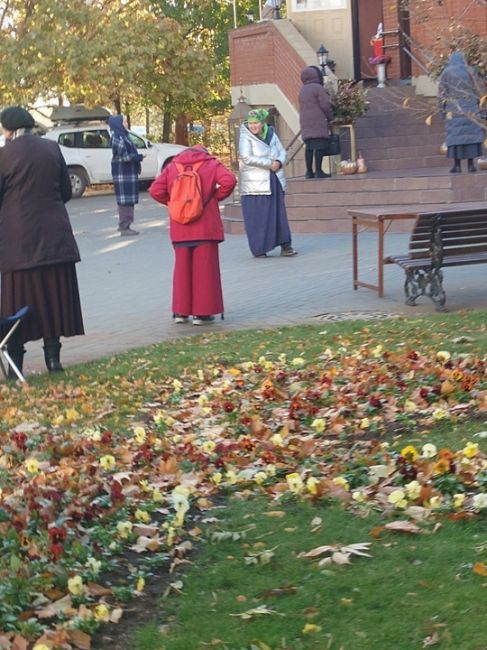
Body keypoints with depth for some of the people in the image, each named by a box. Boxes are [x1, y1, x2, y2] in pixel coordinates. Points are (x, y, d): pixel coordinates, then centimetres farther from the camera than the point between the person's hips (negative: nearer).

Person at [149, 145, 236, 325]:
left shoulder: (172, 166, 11)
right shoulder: (211, 164, 5)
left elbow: (155, 190, 0)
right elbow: (229, 181, -13)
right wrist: (215, 197, 0)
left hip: (180, 229, 3)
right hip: (205, 228, -3)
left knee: (182, 268, 13)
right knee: (204, 269, 3)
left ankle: (180, 312, 13)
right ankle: (201, 313, 3)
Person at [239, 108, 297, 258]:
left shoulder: (271, 134, 10)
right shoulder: (245, 138, -6)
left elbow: (282, 151, 12)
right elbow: (247, 158, -17)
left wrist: (279, 162, -11)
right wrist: (269, 164, -15)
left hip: (274, 181, 5)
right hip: (255, 184, -5)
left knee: (279, 213, 5)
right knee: (257, 216, -4)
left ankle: (285, 245, 9)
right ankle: (259, 249, 4)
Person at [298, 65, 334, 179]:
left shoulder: (302, 90, 17)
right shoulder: (318, 88, -6)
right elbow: (326, 105, -9)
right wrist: (330, 118, 6)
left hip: (306, 123, 8)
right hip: (318, 122, -8)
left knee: (309, 147, 8)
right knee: (319, 147, -7)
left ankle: (309, 171, 9)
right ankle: (318, 171, -11)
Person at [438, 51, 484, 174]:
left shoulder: (446, 72, 4)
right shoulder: (469, 71, 6)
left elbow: (441, 91, 0)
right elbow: (476, 90, 6)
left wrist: (443, 108, 4)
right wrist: (476, 105, 13)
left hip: (453, 107, 0)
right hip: (469, 107, 1)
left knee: (455, 133, -1)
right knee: (471, 132, 1)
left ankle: (457, 165, -6)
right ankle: (471, 163, -4)